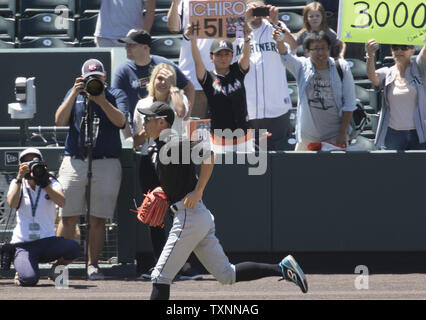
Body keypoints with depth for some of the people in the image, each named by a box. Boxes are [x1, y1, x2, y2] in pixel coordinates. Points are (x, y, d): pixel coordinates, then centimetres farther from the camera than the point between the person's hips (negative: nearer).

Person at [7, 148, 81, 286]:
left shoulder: (51, 183, 6)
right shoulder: (17, 183, 6)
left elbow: (61, 202, -15)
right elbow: (12, 204, -16)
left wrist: (44, 182, -24)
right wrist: (19, 177, -19)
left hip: (47, 240, 2)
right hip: (23, 244, -2)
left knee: (74, 248, -29)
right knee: (30, 279, -29)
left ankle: (57, 267, 5)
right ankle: (21, 269, 10)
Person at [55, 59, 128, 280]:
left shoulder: (116, 95, 10)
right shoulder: (74, 94, 15)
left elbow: (120, 121, -8)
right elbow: (60, 120, 1)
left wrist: (100, 99, -17)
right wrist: (75, 93, -6)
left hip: (106, 164, -1)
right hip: (74, 161, 1)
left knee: (98, 219, -2)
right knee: (68, 216, -3)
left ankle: (93, 264, 3)